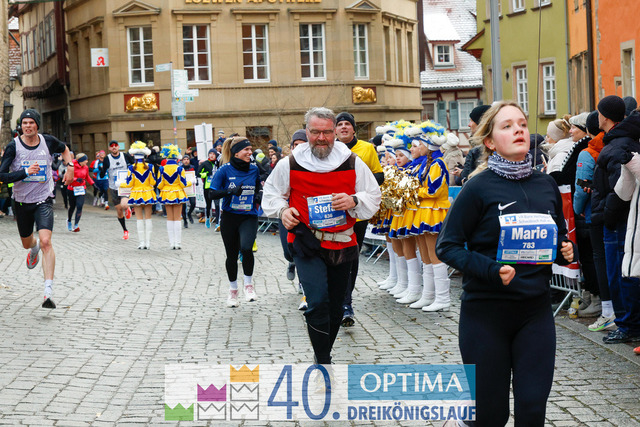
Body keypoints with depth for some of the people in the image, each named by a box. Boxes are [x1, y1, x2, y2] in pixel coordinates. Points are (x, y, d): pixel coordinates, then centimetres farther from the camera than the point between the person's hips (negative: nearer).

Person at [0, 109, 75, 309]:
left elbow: (64, 149, 19)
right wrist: (25, 172, -29)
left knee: (45, 241, -20)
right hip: (21, 201, 1)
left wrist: (70, 166, 2)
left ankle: (48, 292, -24)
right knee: (27, 243, 20)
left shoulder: (48, 141, -5)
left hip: (44, 200, -1)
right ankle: (34, 249, 62)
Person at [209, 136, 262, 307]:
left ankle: (249, 284, -4)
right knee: (232, 255, 9)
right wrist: (230, 191, -24)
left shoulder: (253, 169, 2)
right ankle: (233, 290, 30)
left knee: (246, 248, -25)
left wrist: (259, 194, -3)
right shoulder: (225, 170, -8)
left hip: (249, 217, 1)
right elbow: (213, 193, -9)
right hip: (229, 217, 0)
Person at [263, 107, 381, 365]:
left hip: (342, 245, 3)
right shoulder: (290, 164, -1)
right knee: (318, 302, -19)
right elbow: (271, 194, 13)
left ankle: (323, 356, 34)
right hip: (307, 245, -3)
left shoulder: (352, 163, 1)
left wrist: (353, 201, -14)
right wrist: (282, 210, -8)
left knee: (335, 307, 14)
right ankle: (324, 363, -11)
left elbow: (373, 197, 7)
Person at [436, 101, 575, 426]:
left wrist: (565, 251, -1)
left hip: (536, 310, 4)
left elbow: (559, 238, 21)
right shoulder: (479, 188, -9)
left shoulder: (546, 185, 6)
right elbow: (447, 246, -9)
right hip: (486, 313, -4)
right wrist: (491, 270, -22)